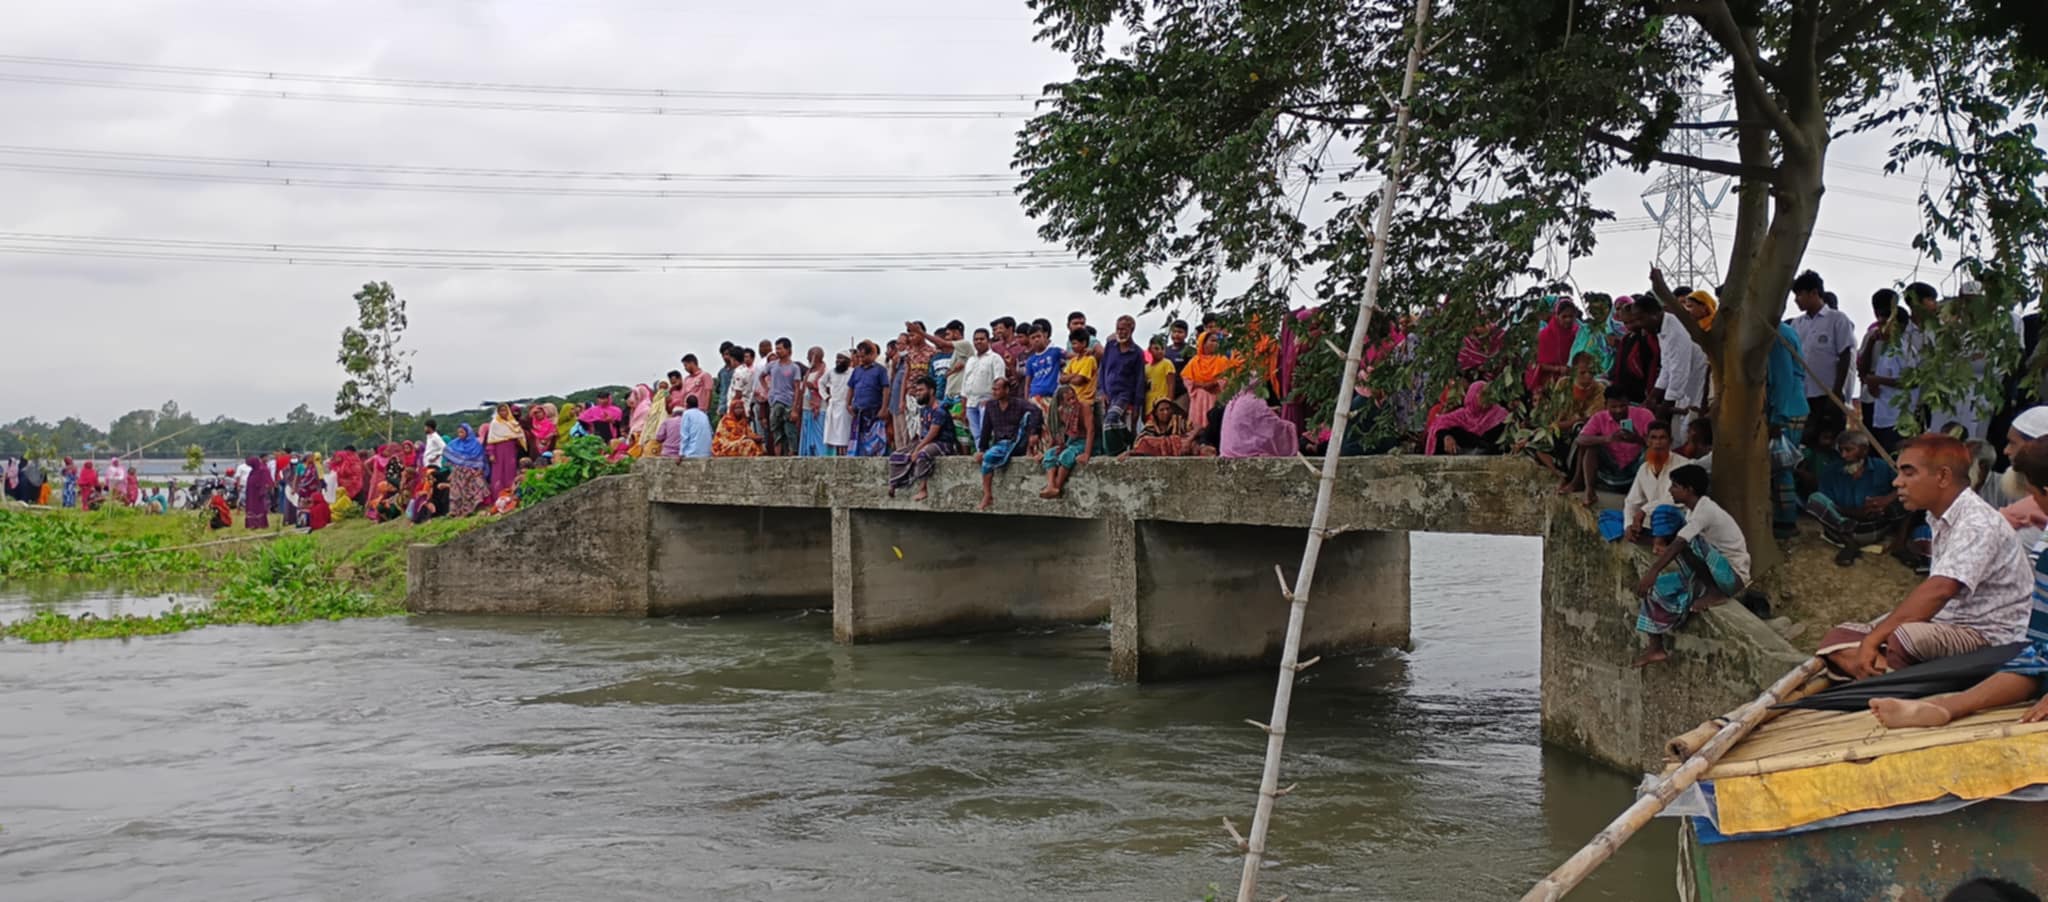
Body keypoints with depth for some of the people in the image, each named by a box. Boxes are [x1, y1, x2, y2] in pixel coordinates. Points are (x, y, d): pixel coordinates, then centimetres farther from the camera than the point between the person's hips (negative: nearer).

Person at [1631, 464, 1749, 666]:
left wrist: (1653, 571, -36)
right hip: (1718, 573, 9)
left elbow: (1678, 545, -31)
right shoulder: (1695, 509, 8)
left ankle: (1712, 593, -13)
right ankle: (1656, 648, -1)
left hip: (1732, 575, -9)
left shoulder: (1705, 511, -22)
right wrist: (1654, 571, 4)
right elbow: (1677, 545, 13)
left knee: (1687, 543, -30)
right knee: (1659, 586, 1)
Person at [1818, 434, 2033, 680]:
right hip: (1948, 627, 9)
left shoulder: (1977, 524, -17)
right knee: (1837, 640, -2)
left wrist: (1873, 639, -31)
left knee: (1904, 637, -38)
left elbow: (1939, 590, -30)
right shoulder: (1941, 519, 12)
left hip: (1987, 635, -9)